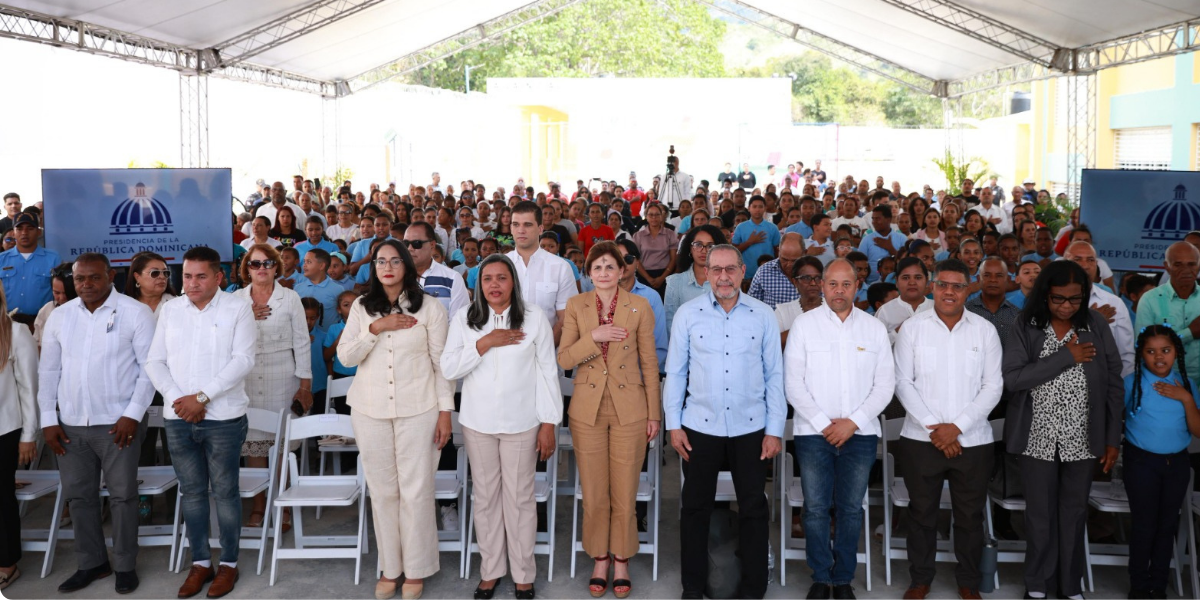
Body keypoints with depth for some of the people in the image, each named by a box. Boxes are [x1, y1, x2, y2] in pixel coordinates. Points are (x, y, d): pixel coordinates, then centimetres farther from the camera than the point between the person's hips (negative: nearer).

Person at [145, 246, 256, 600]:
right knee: (191, 492, 11)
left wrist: (202, 397, -16)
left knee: (225, 491, 3)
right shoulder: (170, 310, 9)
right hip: (178, 418, 4)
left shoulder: (238, 309, -3)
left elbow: (243, 360, -11)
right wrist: (177, 398, -8)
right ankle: (200, 562, 22)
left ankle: (228, 563, 16)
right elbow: (155, 361, 7)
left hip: (223, 417, -4)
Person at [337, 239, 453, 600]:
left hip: (417, 410, -3)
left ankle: (416, 570, 12)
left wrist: (445, 411, -4)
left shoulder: (429, 308, 0)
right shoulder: (362, 308, 8)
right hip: (370, 411, 3)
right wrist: (375, 329, -13)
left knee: (416, 491, -1)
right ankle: (390, 568, 19)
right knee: (382, 491, 7)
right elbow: (345, 356, 1)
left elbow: (441, 362, 0)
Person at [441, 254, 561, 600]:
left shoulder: (534, 319, -5)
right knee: (485, 497, 11)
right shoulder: (463, 319, 1)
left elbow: (548, 372, -3)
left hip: (521, 423, -2)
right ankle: (490, 570, 25)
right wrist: (484, 344, -17)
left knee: (520, 498, 4)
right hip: (478, 422, 2)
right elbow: (448, 369, -5)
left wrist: (549, 424, -5)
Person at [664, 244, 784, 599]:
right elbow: (675, 372, 1)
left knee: (753, 507, 8)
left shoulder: (763, 316, -1)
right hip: (700, 426, 0)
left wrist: (775, 430, -2)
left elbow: (774, 375, 1)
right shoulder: (688, 313, -2)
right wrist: (673, 424, -2)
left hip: (750, 427, 0)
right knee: (695, 506, 10)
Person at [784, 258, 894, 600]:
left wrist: (853, 422, -8)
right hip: (813, 433, -1)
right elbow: (793, 382, -2)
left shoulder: (875, 328, 6)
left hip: (860, 433, 1)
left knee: (851, 509, 6)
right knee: (816, 509, 1)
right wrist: (823, 424, -9)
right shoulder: (804, 324, 1)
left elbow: (885, 385, 3)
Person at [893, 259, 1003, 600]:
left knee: (970, 515, 10)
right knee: (922, 512, 9)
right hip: (921, 439, 0)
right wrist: (932, 427, -11)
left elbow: (993, 386, -1)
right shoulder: (913, 327, 0)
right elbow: (903, 382, -3)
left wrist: (957, 426, -11)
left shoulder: (985, 330, 2)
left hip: (972, 441, 1)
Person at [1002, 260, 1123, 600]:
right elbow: (1012, 378, -17)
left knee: (1074, 513, 14)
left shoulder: (1097, 325, -3)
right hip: (1038, 439, -1)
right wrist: (1067, 357, -20)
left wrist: (1113, 438, 0)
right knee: (1040, 515, 10)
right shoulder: (1026, 325, -7)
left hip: (1083, 440, 1)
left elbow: (1113, 384, 1)